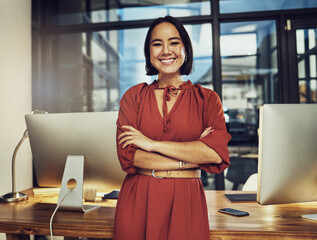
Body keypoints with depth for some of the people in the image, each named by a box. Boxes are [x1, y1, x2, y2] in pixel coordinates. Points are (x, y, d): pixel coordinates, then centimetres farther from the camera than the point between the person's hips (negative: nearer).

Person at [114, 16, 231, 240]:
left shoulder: (207, 98, 2)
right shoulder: (133, 96, 3)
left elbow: (217, 153, -13)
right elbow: (127, 156, -7)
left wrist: (153, 144, -13)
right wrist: (190, 158, -11)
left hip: (186, 202, 0)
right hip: (138, 201, 1)